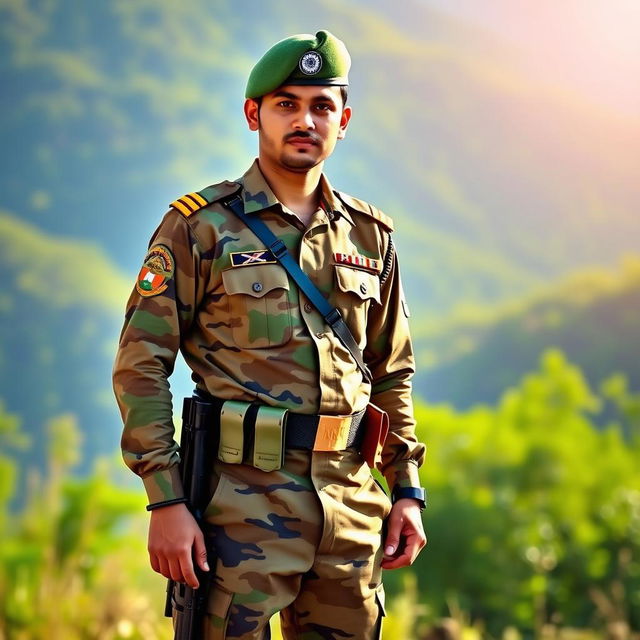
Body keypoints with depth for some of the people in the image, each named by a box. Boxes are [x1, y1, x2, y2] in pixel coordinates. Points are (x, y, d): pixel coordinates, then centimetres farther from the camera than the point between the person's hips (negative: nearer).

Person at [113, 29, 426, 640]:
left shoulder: (369, 235, 13)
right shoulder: (200, 227, -1)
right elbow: (140, 366, -5)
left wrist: (407, 490, 10)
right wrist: (165, 501, -13)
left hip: (352, 507, 5)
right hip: (243, 505, -4)